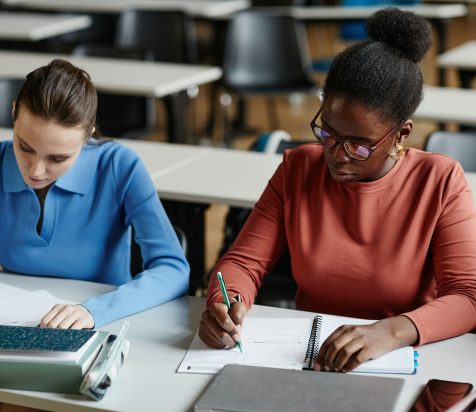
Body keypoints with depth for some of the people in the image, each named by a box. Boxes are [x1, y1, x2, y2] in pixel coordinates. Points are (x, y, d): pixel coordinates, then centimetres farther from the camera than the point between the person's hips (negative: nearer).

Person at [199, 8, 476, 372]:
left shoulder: (441, 182, -8)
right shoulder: (297, 169, 0)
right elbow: (244, 262, 1)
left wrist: (393, 331, -33)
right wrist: (224, 305, -23)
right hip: (303, 357, 3)